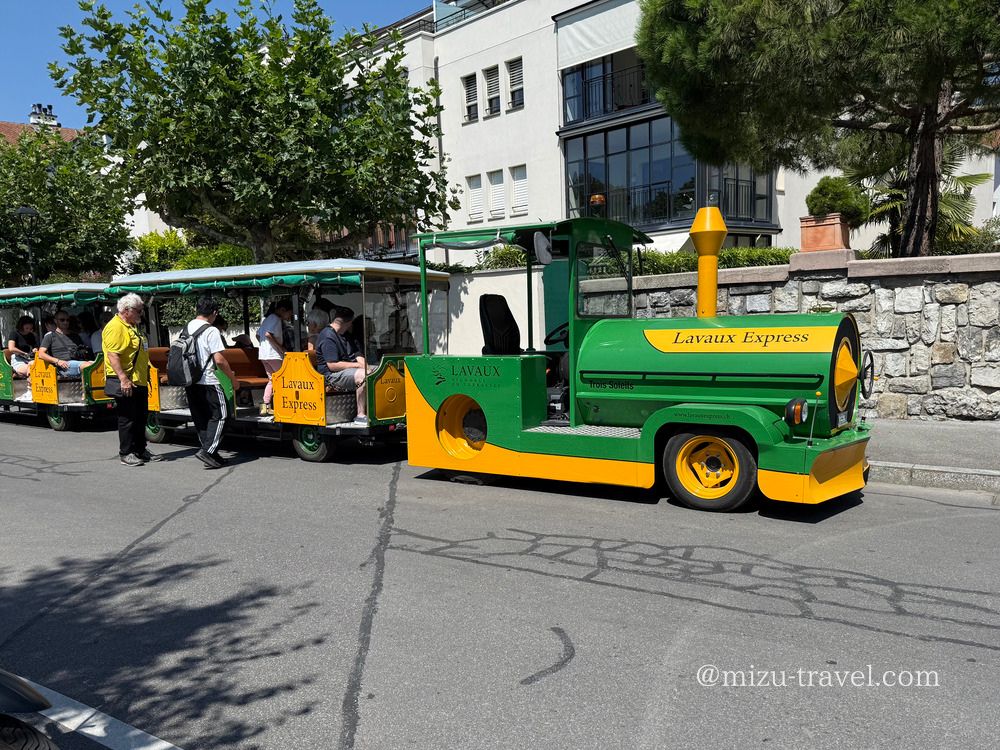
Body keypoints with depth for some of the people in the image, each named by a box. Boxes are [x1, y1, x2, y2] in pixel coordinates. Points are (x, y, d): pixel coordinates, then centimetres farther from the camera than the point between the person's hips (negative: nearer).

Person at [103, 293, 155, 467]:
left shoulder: (132, 326, 17)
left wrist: (146, 375, 24)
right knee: (127, 418, -2)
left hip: (139, 381, 10)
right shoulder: (115, 327, -15)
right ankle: (126, 454, 7)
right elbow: (113, 356, -24)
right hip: (125, 382, -10)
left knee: (141, 417, 15)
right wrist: (123, 379, -29)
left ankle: (140, 450, 25)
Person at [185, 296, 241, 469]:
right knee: (219, 415, 1)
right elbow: (219, 360, -18)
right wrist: (233, 378, -7)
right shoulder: (211, 331, -14)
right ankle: (207, 450, -10)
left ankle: (209, 453, 16)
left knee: (200, 419, 12)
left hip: (190, 382, 8)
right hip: (207, 382, -8)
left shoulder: (187, 328, 9)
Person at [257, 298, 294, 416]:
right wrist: (281, 348, -17)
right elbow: (268, 334, -23)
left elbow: (258, 335, 22)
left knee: (272, 380, 13)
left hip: (263, 354, 10)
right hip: (273, 354, -10)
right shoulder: (276, 319, -11)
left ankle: (265, 406, 8)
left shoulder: (266, 318, 19)